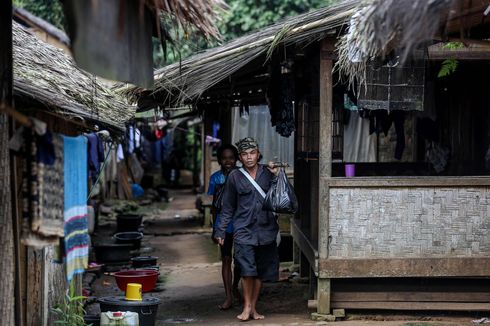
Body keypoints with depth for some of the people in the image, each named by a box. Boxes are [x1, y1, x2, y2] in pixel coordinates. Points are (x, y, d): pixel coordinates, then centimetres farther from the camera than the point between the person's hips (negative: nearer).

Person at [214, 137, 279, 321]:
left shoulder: (267, 173, 7)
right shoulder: (235, 177, 4)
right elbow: (228, 207, 9)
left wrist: (275, 176, -8)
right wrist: (221, 230, 7)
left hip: (266, 229, 2)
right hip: (244, 229, -2)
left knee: (261, 271, 6)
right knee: (247, 269, -16)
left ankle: (253, 307, 16)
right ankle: (247, 306, -6)